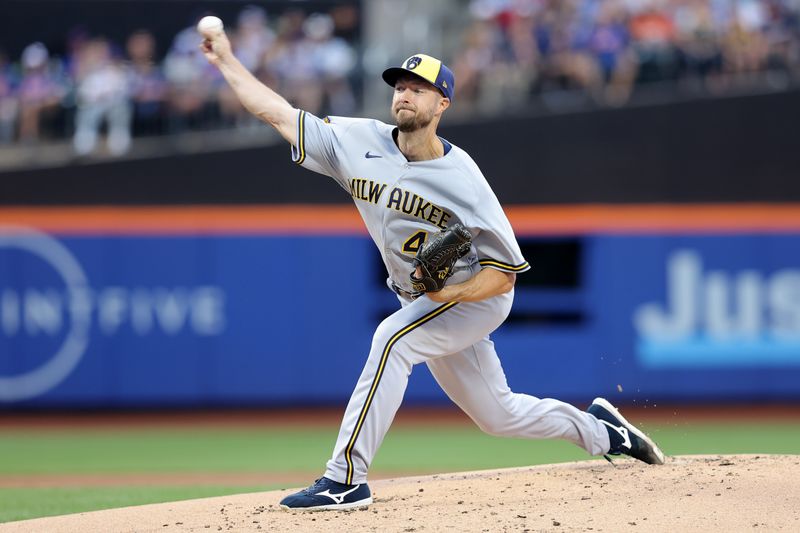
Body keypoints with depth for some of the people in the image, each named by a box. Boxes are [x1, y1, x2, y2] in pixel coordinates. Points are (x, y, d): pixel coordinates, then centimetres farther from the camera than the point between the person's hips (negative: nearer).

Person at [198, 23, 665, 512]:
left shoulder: (462, 180, -23)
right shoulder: (358, 143, -10)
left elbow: (505, 272, -20)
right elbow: (278, 112, -7)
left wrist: (451, 292, -35)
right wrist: (227, 61, -10)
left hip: (477, 295, -6)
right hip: (425, 302, 6)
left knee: (393, 338, -30)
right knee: (497, 414, 14)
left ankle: (347, 478, -30)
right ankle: (597, 427, 39)